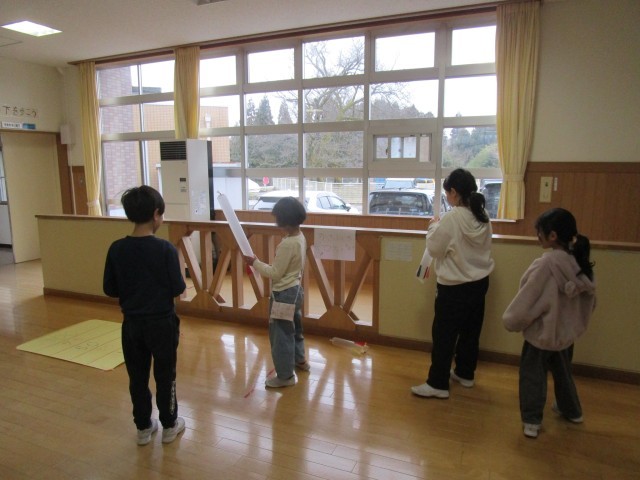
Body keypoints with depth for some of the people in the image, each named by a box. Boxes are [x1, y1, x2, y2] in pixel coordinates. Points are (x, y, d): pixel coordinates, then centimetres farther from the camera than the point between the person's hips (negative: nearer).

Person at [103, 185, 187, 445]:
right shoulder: (165, 248, -18)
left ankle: (143, 427, 30)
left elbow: (109, 289, 0)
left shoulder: (116, 249, -6)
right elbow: (178, 289, -14)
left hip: (132, 323, 3)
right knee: (165, 376, 13)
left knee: (137, 377, 16)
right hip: (162, 323, -3)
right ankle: (169, 425, 27)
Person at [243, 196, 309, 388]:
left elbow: (275, 273, -22)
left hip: (284, 293, -10)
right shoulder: (300, 237, 2)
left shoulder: (287, 244, -27)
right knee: (293, 327, 26)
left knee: (280, 333, 4)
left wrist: (255, 262, -13)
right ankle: (300, 360, 45)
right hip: (295, 289, 10)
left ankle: (285, 375, 17)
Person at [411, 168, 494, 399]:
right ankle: (465, 373, 35)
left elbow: (434, 248, -12)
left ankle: (438, 384, 10)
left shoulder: (452, 218, -21)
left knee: (444, 335, 2)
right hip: (479, 281, 8)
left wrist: (433, 227, 3)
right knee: (471, 331, 19)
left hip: (454, 287, -8)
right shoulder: (483, 216, 1)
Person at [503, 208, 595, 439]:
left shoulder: (547, 263, -28)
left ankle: (532, 420, 20)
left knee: (533, 374, 11)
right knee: (562, 371, 28)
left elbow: (528, 299, -21)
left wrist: (511, 320, -5)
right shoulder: (580, 261, -6)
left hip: (542, 331, -7)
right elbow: (589, 298, 6)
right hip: (567, 330, 7)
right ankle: (571, 410, 46)